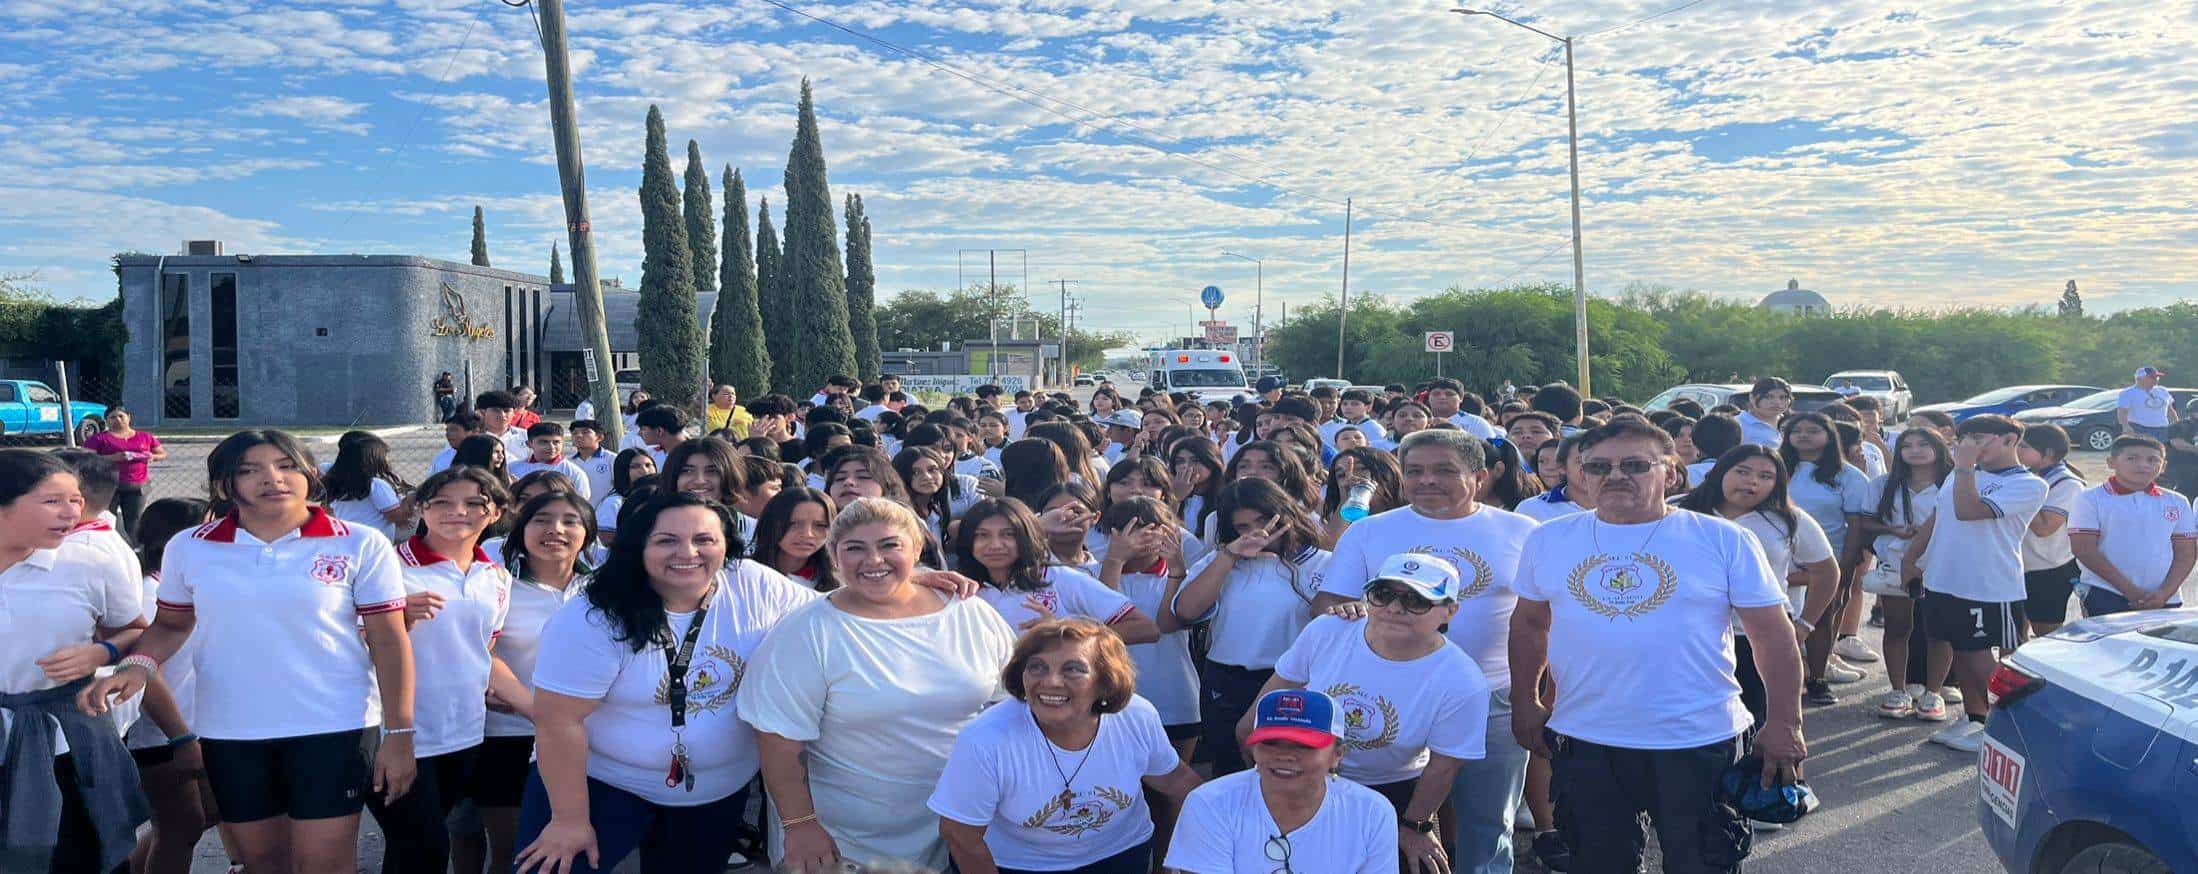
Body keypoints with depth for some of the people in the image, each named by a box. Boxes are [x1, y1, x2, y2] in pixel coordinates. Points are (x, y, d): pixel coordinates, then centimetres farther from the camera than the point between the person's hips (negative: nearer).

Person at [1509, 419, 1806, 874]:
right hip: (1583, 741, 3)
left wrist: (1784, 724, -6)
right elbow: (1530, 623, 12)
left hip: (1701, 741, -2)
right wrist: (1525, 702, 10)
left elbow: (1773, 635, -3)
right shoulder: (1548, 540, 1)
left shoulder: (1724, 540, -6)